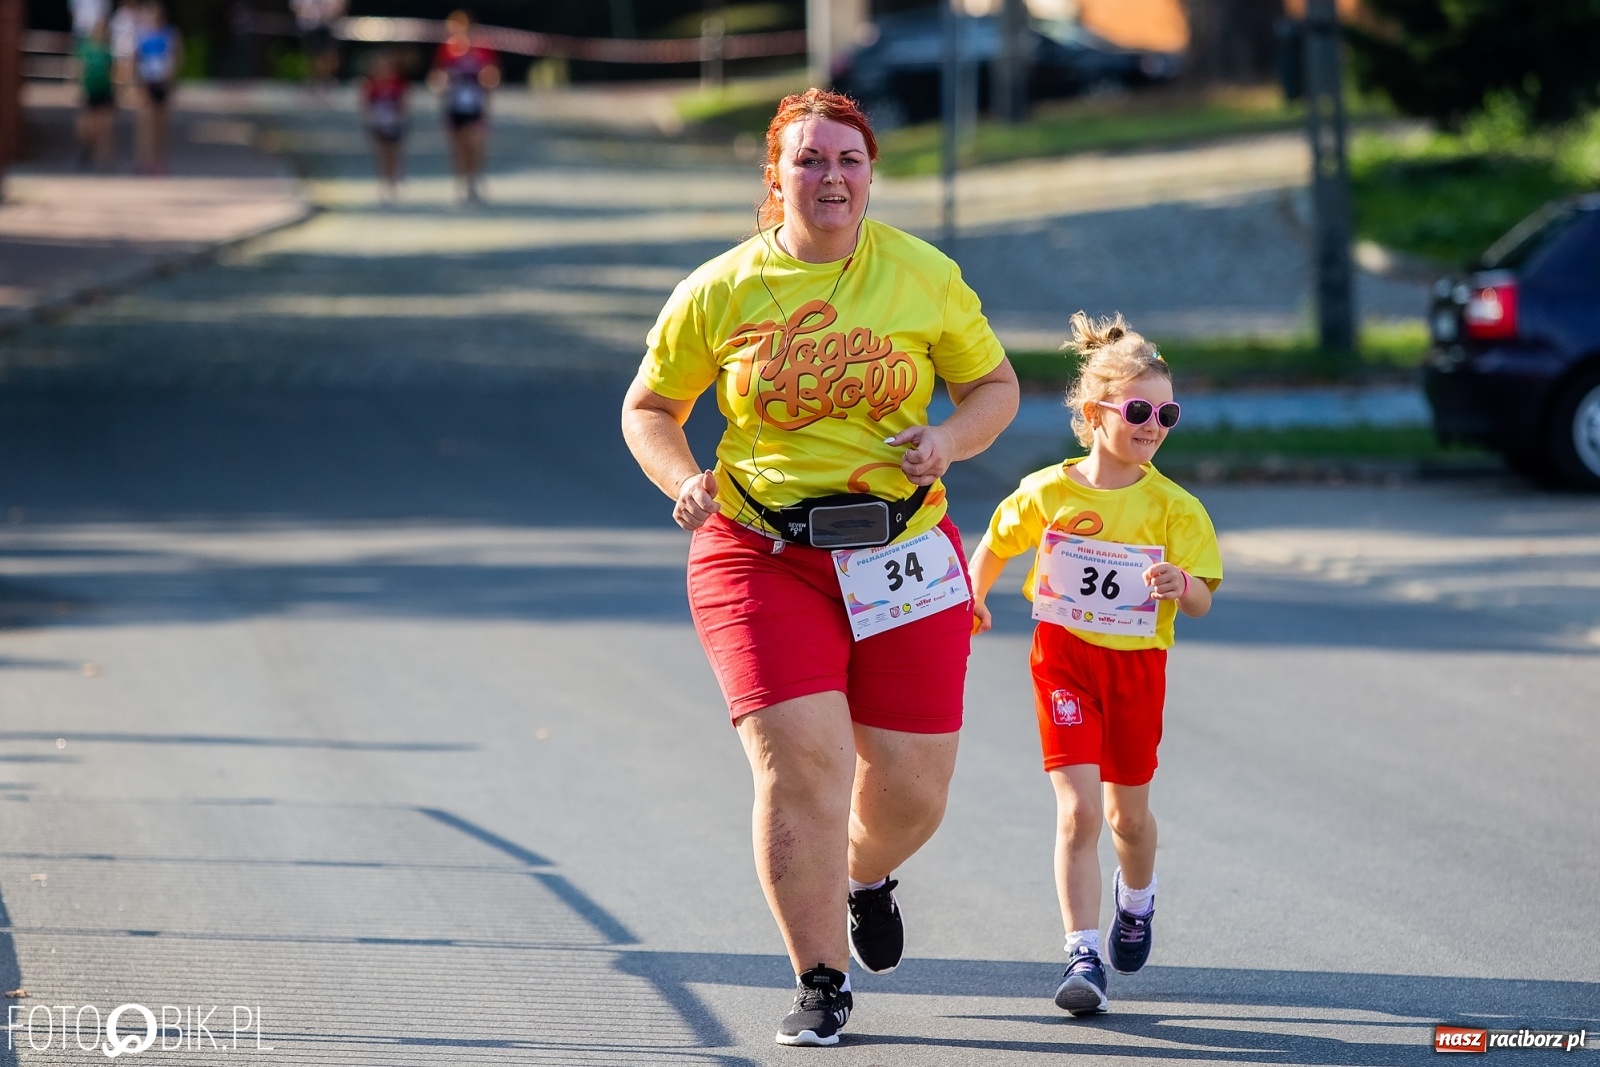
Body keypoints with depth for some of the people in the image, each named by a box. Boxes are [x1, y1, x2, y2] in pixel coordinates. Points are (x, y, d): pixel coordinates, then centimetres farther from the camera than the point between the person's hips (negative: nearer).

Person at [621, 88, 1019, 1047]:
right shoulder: (720, 292, -1)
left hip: (903, 552, 2)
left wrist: (949, 441, -10)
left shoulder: (923, 276, 1)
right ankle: (822, 983, -1)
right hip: (761, 556, -2)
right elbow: (649, 406, 10)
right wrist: (684, 481, -10)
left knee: (912, 789, 4)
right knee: (799, 760, -17)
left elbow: (995, 383, 12)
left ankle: (868, 876, 43)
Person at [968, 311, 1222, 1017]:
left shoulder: (1173, 508, -8)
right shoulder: (1047, 493, -8)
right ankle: (1083, 955, -13)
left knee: (1126, 811, 15)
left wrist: (1180, 585, -30)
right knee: (1077, 809, -14)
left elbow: (1202, 604, -11)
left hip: (1138, 666, 1)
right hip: (1064, 659, -1)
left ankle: (1136, 899, 48)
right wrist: (973, 602, 9)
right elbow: (996, 544, 13)